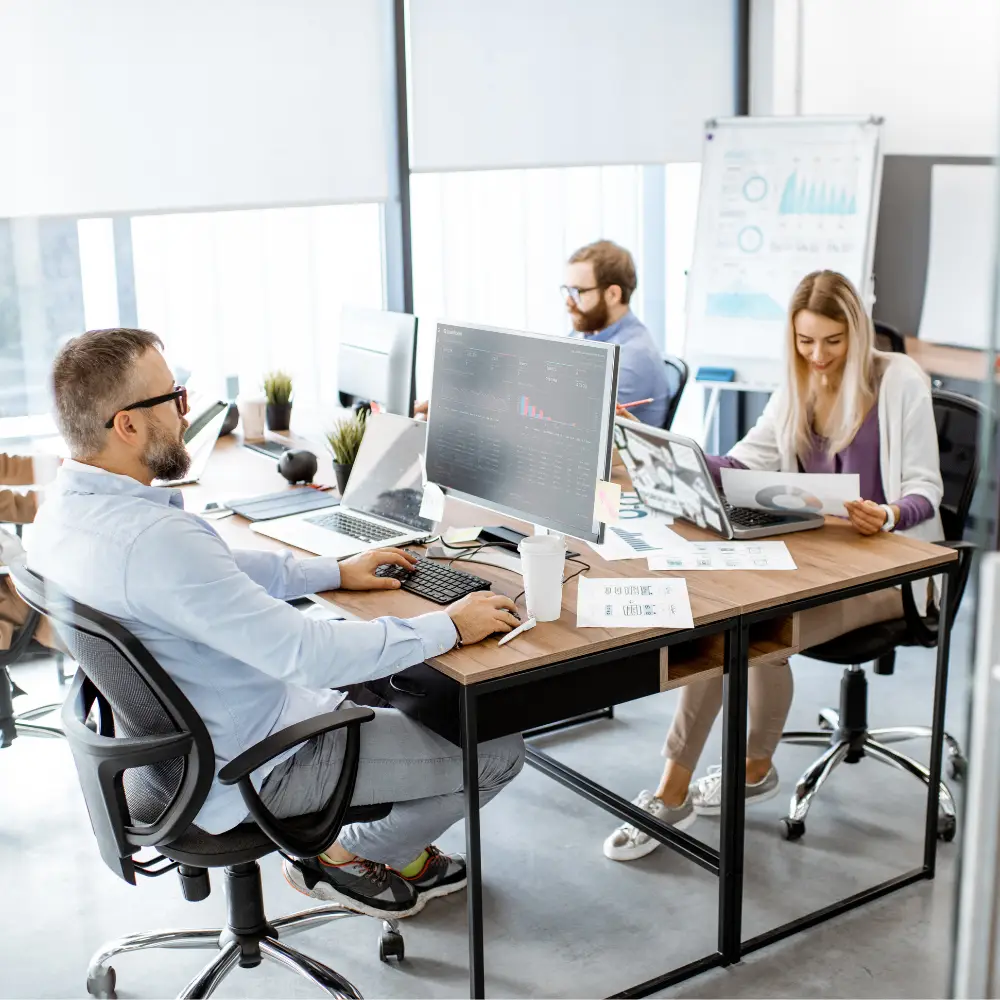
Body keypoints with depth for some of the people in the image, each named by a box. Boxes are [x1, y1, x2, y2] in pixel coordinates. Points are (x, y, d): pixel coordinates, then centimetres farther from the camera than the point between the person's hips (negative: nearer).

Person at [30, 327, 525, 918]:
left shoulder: (67, 509, -3)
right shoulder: (153, 538, -35)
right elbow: (308, 654, -34)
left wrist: (335, 571, 13)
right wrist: (449, 627, -21)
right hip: (251, 770, -10)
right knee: (498, 751, -1)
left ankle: (402, 851, 30)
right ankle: (352, 858, 19)